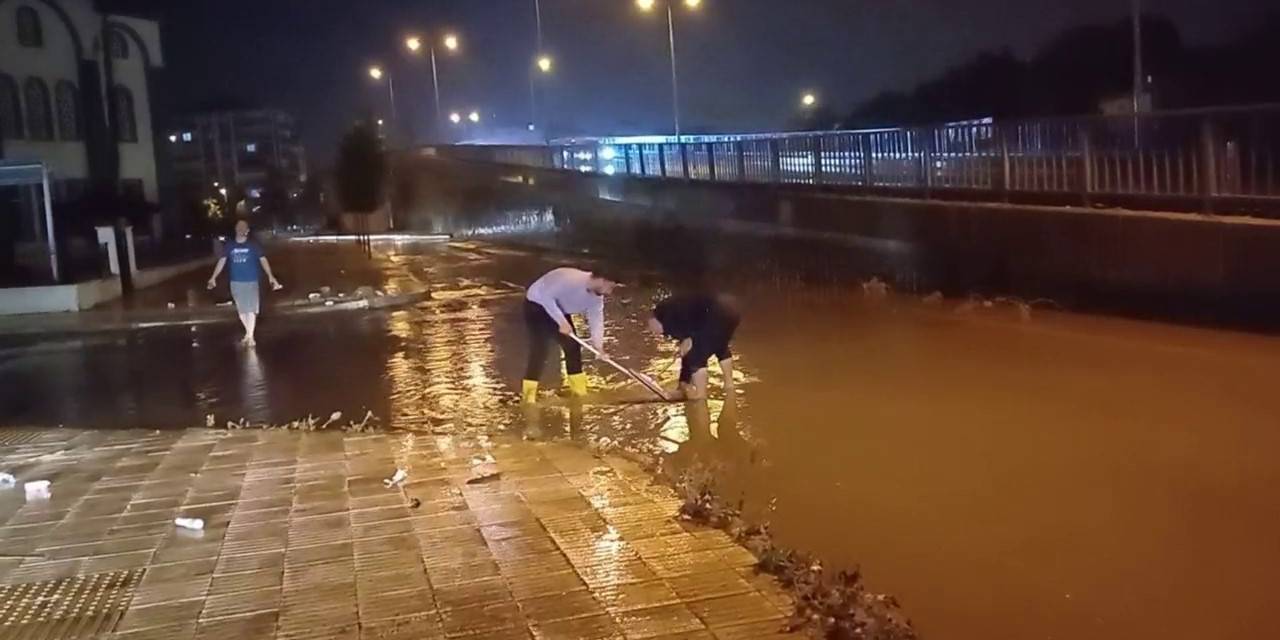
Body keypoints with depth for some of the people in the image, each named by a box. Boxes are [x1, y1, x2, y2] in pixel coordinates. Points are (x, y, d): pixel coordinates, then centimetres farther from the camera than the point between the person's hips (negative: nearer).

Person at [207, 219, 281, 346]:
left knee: (251, 309, -5)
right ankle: (248, 333, 29)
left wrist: (271, 277, -20)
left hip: (251, 282, -3)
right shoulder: (229, 246, 3)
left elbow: (263, 260, -9)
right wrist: (213, 277, -9)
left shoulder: (253, 245, -3)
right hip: (236, 283, 3)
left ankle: (250, 336, 3)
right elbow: (222, 261, 0)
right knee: (241, 310, 11)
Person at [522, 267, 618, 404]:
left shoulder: (596, 296, -8)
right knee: (540, 350, -17)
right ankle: (528, 395, -12)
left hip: (559, 309, 8)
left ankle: (579, 391, 16)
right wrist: (562, 322, -34)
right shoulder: (571, 280, -36)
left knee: (572, 346, 6)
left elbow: (596, 318, -7)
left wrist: (598, 345, -21)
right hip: (537, 305, -8)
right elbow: (547, 297, -35)